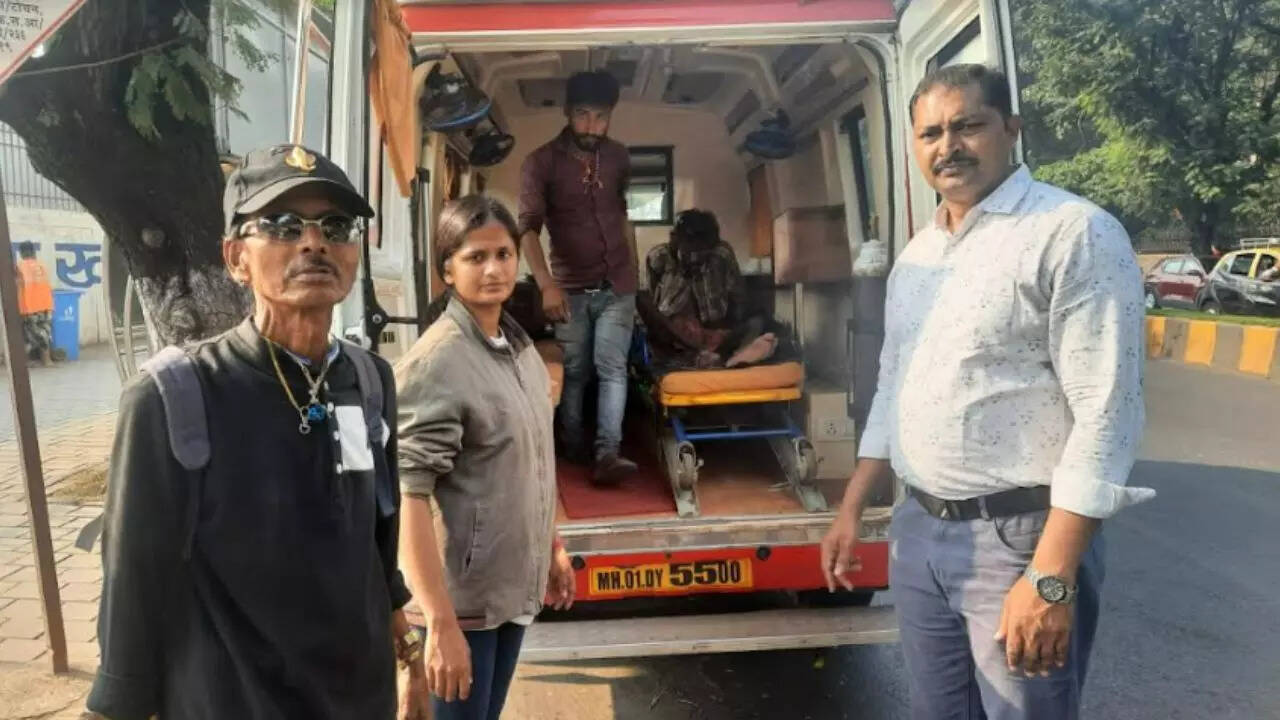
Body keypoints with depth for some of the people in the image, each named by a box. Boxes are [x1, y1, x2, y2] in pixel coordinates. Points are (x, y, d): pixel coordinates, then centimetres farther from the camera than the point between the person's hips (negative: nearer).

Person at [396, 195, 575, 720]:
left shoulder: (519, 345, 4)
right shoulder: (434, 365, -20)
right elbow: (408, 499, -23)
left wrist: (553, 548, 18)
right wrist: (441, 623, -25)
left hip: (513, 584, 7)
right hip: (463, 594, -7)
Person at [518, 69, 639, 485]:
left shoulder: (618, 158, 3)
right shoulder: (541, 163, -10)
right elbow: (528, 228, -18)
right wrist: (546, 283, -32)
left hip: (617, 286, 2)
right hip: (571, 288, -2)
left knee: (612, 367, -8)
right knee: (574, 373, 8)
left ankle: (608, 454, -13)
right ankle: (573, 449, 23)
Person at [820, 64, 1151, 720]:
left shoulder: (1075, 234, -13)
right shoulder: (915, 254, 11)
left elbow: (1105, 413, -18)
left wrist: (1052, 580, -21)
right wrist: (851, 509, 15)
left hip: (1020, 538, -7)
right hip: (917, 532, 7)